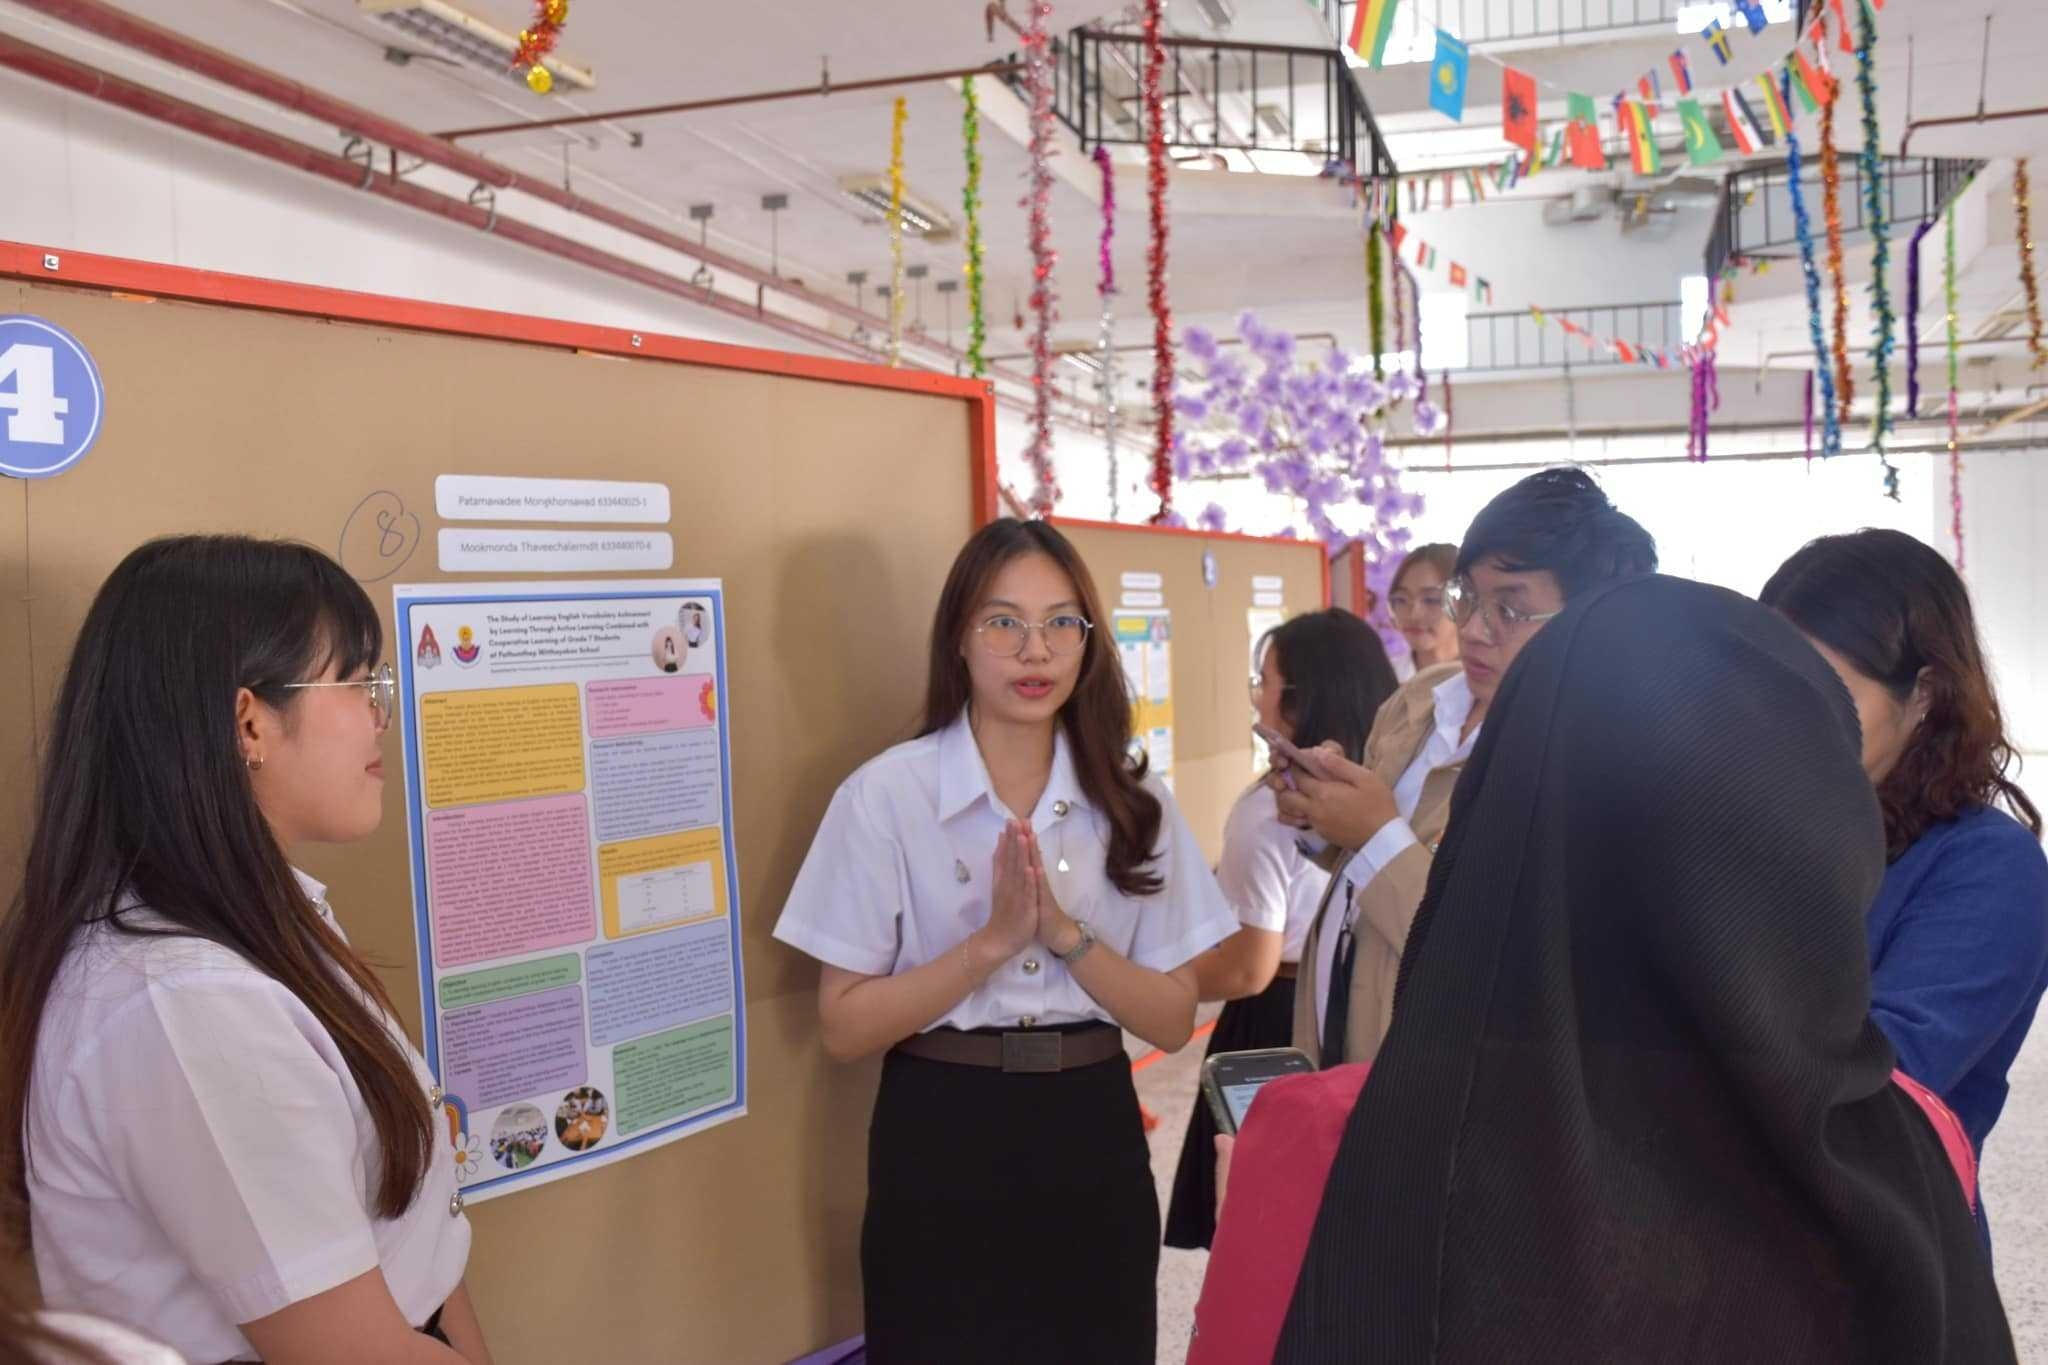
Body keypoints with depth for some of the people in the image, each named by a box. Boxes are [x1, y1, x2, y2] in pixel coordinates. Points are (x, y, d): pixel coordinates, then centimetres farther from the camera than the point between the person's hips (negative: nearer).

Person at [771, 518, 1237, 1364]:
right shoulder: (886, 794, -8)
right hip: (944, 1143, -3)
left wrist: (1064, 931, -17)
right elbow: (844, 1027, -10)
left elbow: (1172, 1019, -1)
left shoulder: (1132, 802, 1)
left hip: (1092, 1138, 3)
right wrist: (991, 941, -21)